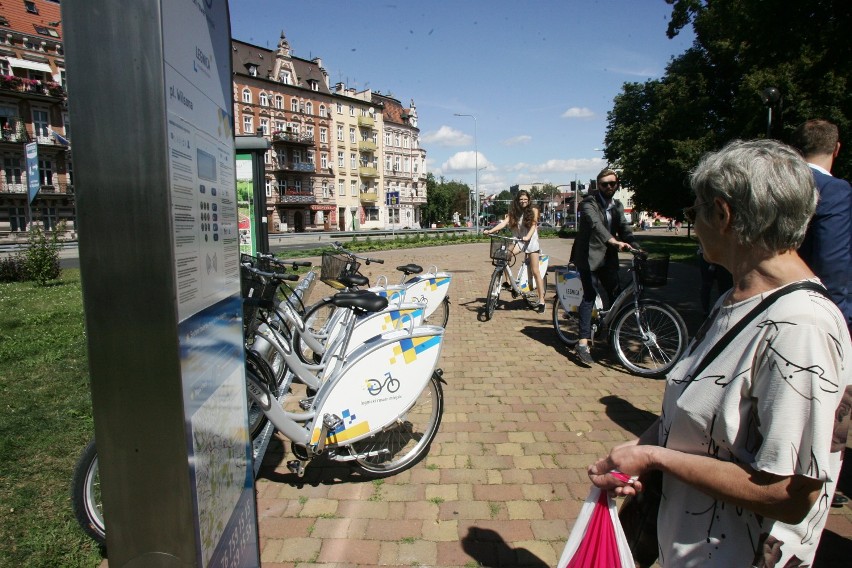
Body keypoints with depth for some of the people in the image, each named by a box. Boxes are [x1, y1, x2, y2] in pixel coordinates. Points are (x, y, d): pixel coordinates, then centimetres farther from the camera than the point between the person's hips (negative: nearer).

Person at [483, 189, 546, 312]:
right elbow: (504, 222, -8)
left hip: (531, 241, -3)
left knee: (535, 271, -5)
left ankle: (541, 301, 0)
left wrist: (528, 236, -36)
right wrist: (490, 230, -25)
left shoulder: (533, 210, -2)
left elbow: (533, 225, -15)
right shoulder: (514, 212, 5)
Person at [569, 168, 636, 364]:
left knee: (616, 295, 4)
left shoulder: (617, 206, 14)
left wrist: (634, 246, -16)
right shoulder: (589, 203, -9)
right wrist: (613, 241, -43)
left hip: (608, 257, 7)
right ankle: (583, 343, -16)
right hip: (589, 256, -7)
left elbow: (624, 228, 2)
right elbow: (595, 223, -28)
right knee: (590, 295, -16)